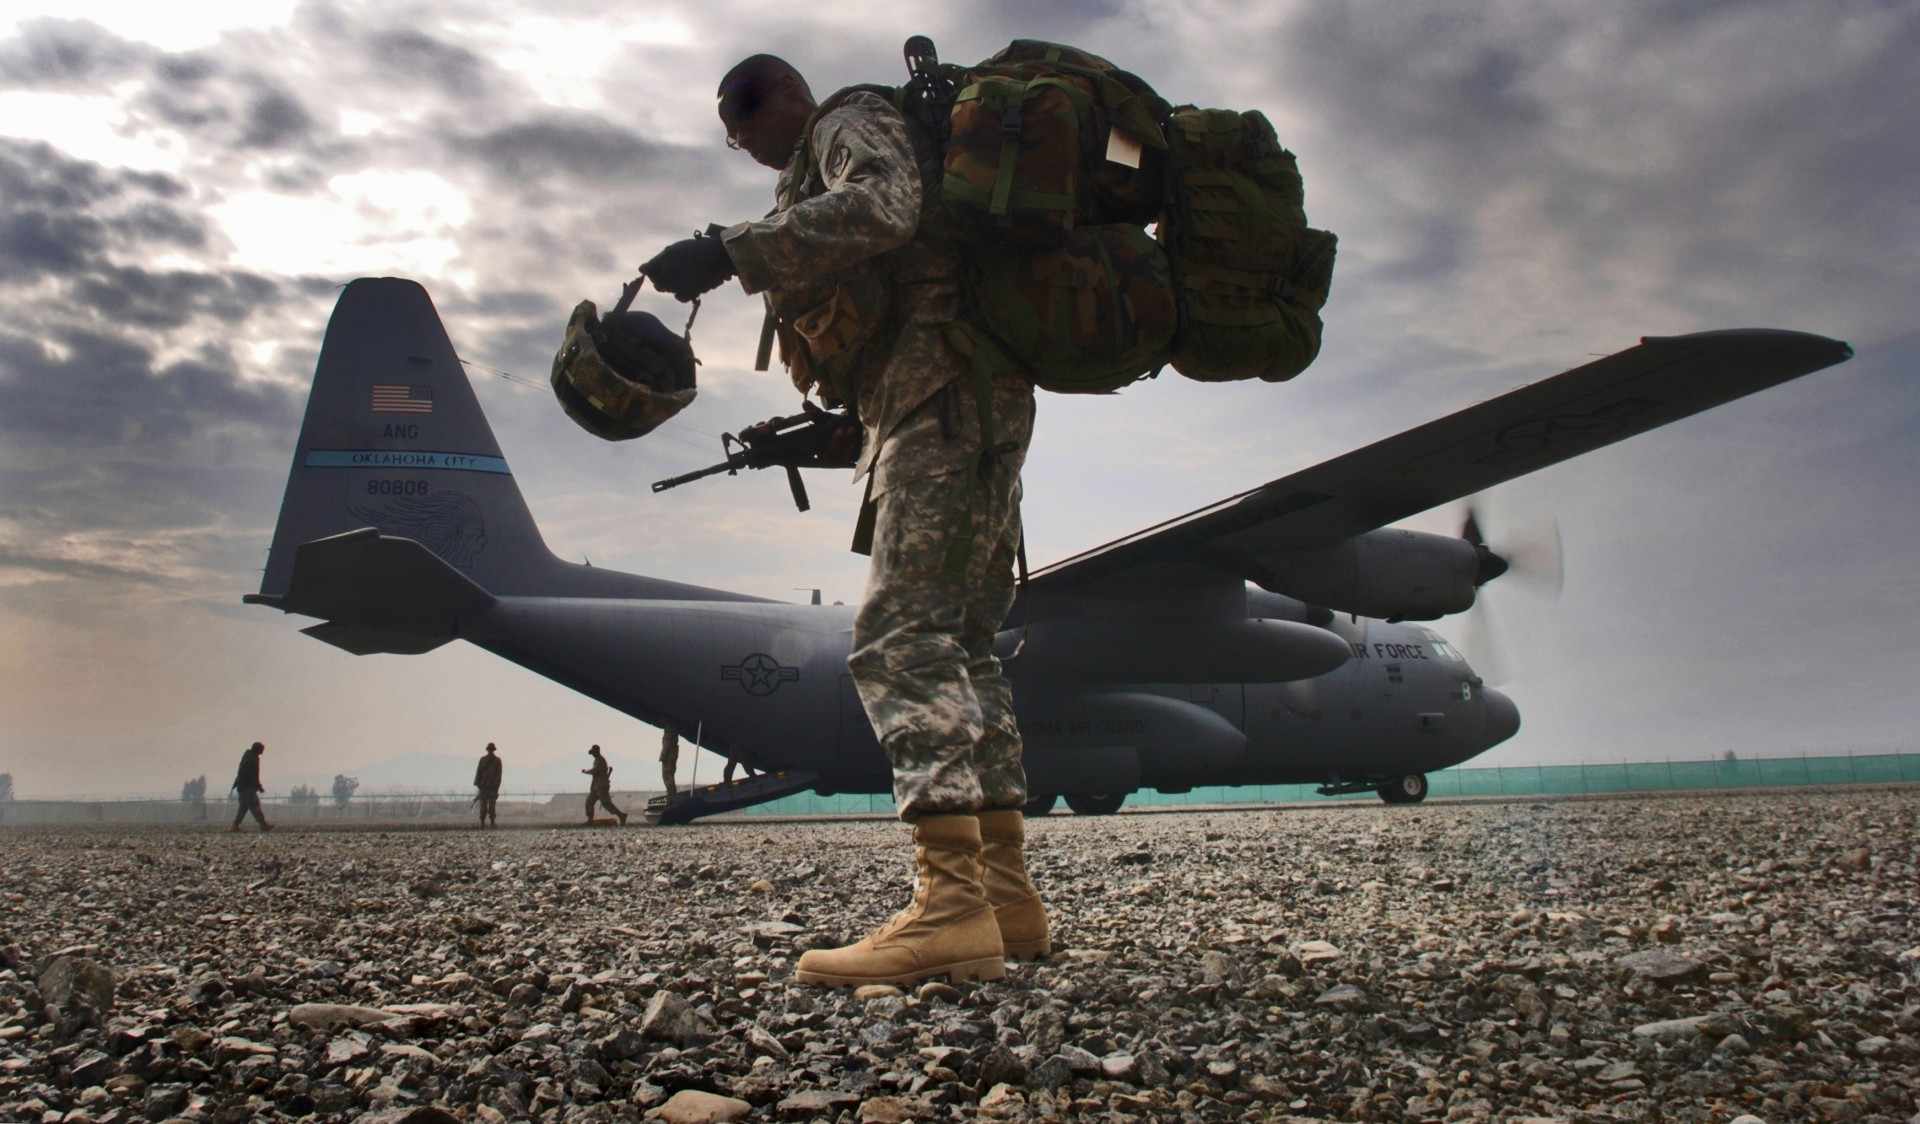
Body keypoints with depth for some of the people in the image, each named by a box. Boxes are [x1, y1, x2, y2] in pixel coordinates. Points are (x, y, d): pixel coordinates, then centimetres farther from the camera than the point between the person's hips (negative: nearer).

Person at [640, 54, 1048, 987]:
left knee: (901, 637, -20)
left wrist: (729, 252, -26)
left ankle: (952, 905, -28)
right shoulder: (833, 163, 33)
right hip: (976, 411, 10)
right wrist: (848, 418, 25)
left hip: (942, 400, -10)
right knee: (957, 648, 7)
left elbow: (881, 205, -21)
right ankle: (1007, 895, 8)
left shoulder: (855, 122, 5)